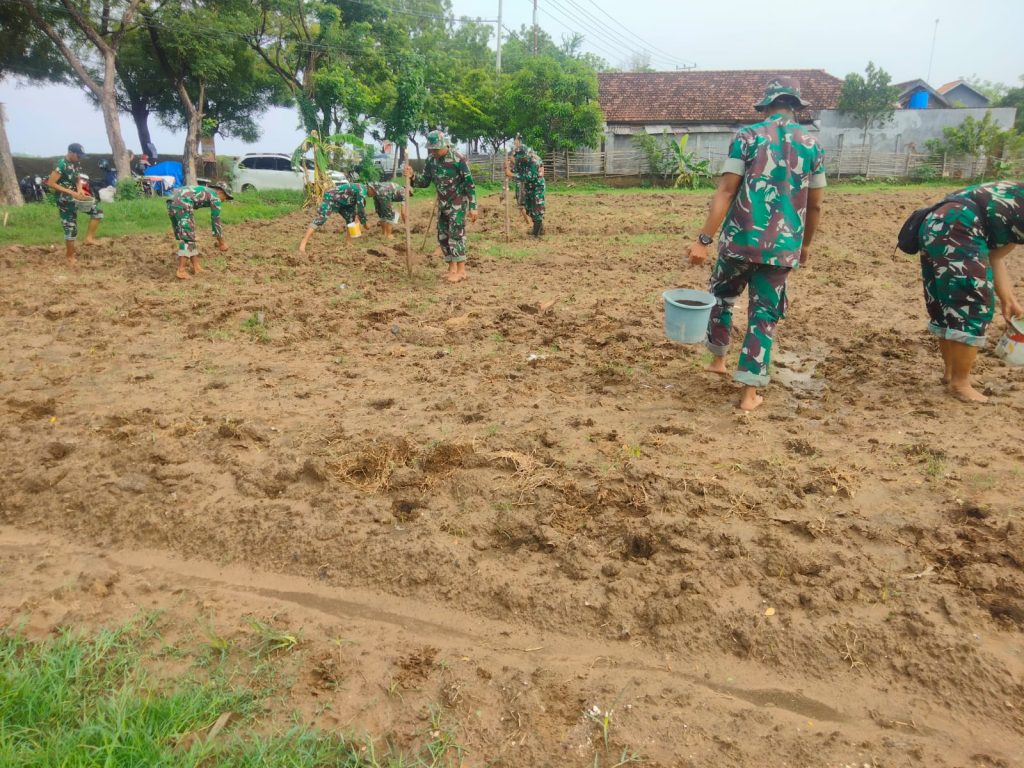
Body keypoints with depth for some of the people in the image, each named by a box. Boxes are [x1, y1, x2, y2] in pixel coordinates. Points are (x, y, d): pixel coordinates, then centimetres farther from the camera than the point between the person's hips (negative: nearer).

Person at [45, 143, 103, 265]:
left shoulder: (77, 163, 2)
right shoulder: (61, 164, -21)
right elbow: (50, 183, -23)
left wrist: (80, 189, -7)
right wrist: (71, 192, -25)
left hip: (75, 198, 8)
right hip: (65, 201, -8)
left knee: (97, 211, 4)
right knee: (71, 228, -3)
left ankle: (89, 238, 8)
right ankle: (70, 256, 10)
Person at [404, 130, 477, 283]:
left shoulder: (458, 158, -17)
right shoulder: (431, 160, 2)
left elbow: (469, 183, -15)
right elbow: (425, 182, 10)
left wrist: (473, 206, -17)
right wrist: (412, 177, -11)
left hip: (458, 203, -7)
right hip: (443, 203, 7)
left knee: (456, 234, -12)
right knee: (443, 236, 7)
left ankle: (461, 270, -7)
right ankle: (452, 268, 17)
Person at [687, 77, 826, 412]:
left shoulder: (748, 136, -1)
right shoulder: (812, 145, 7)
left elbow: (726, 190, -10)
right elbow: (815, 205, 10)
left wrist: (704, 239, -11)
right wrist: (806, 244, 25)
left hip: (740, 240, -1)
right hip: (783, 247, 2)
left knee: (721, 296, 23)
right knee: (764, 314, 7)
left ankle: (718, 360, 36)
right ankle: (750, 392, 7)